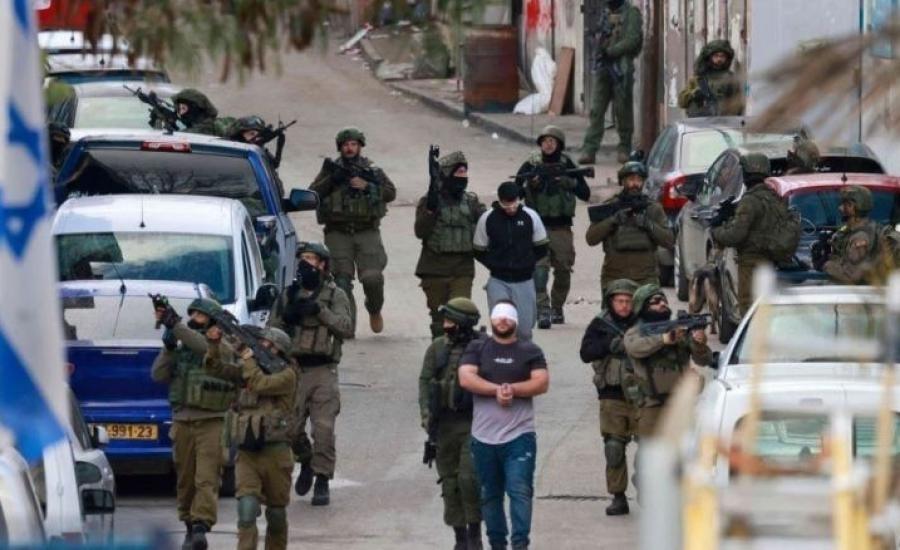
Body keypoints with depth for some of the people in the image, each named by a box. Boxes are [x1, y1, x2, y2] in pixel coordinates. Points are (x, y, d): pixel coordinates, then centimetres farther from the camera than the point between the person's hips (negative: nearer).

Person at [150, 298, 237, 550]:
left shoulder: (223, 348, 0)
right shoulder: (181, 348, 15)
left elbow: (204, 346, -21)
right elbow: (159, 375, 7)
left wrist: (175, 325, -24)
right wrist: (168, 347, -4)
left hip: (211, 423, -5)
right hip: (182, 423, 5)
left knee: (207, 479, -14)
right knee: (185, 480, 8)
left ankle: (201, 527, -23)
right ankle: (190, 526, 19)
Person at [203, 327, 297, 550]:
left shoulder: (286, 375, -5)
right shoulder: (249, 370, 14)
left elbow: (261, 385, -21)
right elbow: (215, 369, 13)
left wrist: (249, 360, -7)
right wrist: (213, 344, -4)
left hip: (274, 454, -3)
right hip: (247, 454, 4)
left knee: (276, 514, 9)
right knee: (247, 508, -13)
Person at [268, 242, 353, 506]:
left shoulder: (335, 295, 5)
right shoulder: (288, 295, 15)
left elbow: (346, 327, -9)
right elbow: (271, 330, 15)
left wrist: (319, 310, -17)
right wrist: (286, 316, -5)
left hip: (323, 372, -3)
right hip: (294, 370, 3)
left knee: (324, 429, -11)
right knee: (291, 428, 0)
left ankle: (322, 482, -5)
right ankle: (306, 462, 29)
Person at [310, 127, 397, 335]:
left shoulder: (373, 170, 11)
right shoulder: (331, 169, 11)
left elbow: (391, 193, 2)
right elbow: (312, 194, 2)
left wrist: (367, 186, -11)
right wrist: (331, 180, -12)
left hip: (367, 232, -1)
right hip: (338, 234, 1)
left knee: (372, 277, -15)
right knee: (341, 281, -7)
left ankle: (374, 310, 13)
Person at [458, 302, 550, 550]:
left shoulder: (530, 351, 8)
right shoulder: (477, 349, 9)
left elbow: (542, 383, -4)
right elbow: (466, 378, -6)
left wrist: (512, 389, -16)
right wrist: (497, 390, -16)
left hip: (519, 436, -2)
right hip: (484, 437, 2)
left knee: (520, 490, -13)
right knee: (490, 495, 9)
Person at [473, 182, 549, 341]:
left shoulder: (530, 217, -5)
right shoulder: (487, 219, -7)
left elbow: (541, 248, 8)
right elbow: (479, 252, 5)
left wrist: (528, 264, -1)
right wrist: (494, 265, -4)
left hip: (524, 281, 1)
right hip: (498, 281, -1)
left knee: (524, 328, 3)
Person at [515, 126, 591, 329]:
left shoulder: (568, 166, 6)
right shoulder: (531, 165, 2)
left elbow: (585, 194, 5)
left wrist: (570, 183, -13)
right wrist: (529, 185, -17)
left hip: (562, 228, 2)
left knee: (563, 271, 9)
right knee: (539, 268, -17)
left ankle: (557, 308, 26)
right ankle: (542, 311, -23)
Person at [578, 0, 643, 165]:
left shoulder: (631, 14, -3)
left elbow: (631, 40, -13)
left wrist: (610, 51, -15)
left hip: (621, 67, -5)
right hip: (602, 67, 5)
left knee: (623, 111, 1)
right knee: (596, 110, -2)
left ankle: (624, 148, 12)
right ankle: (589, 150, -5)